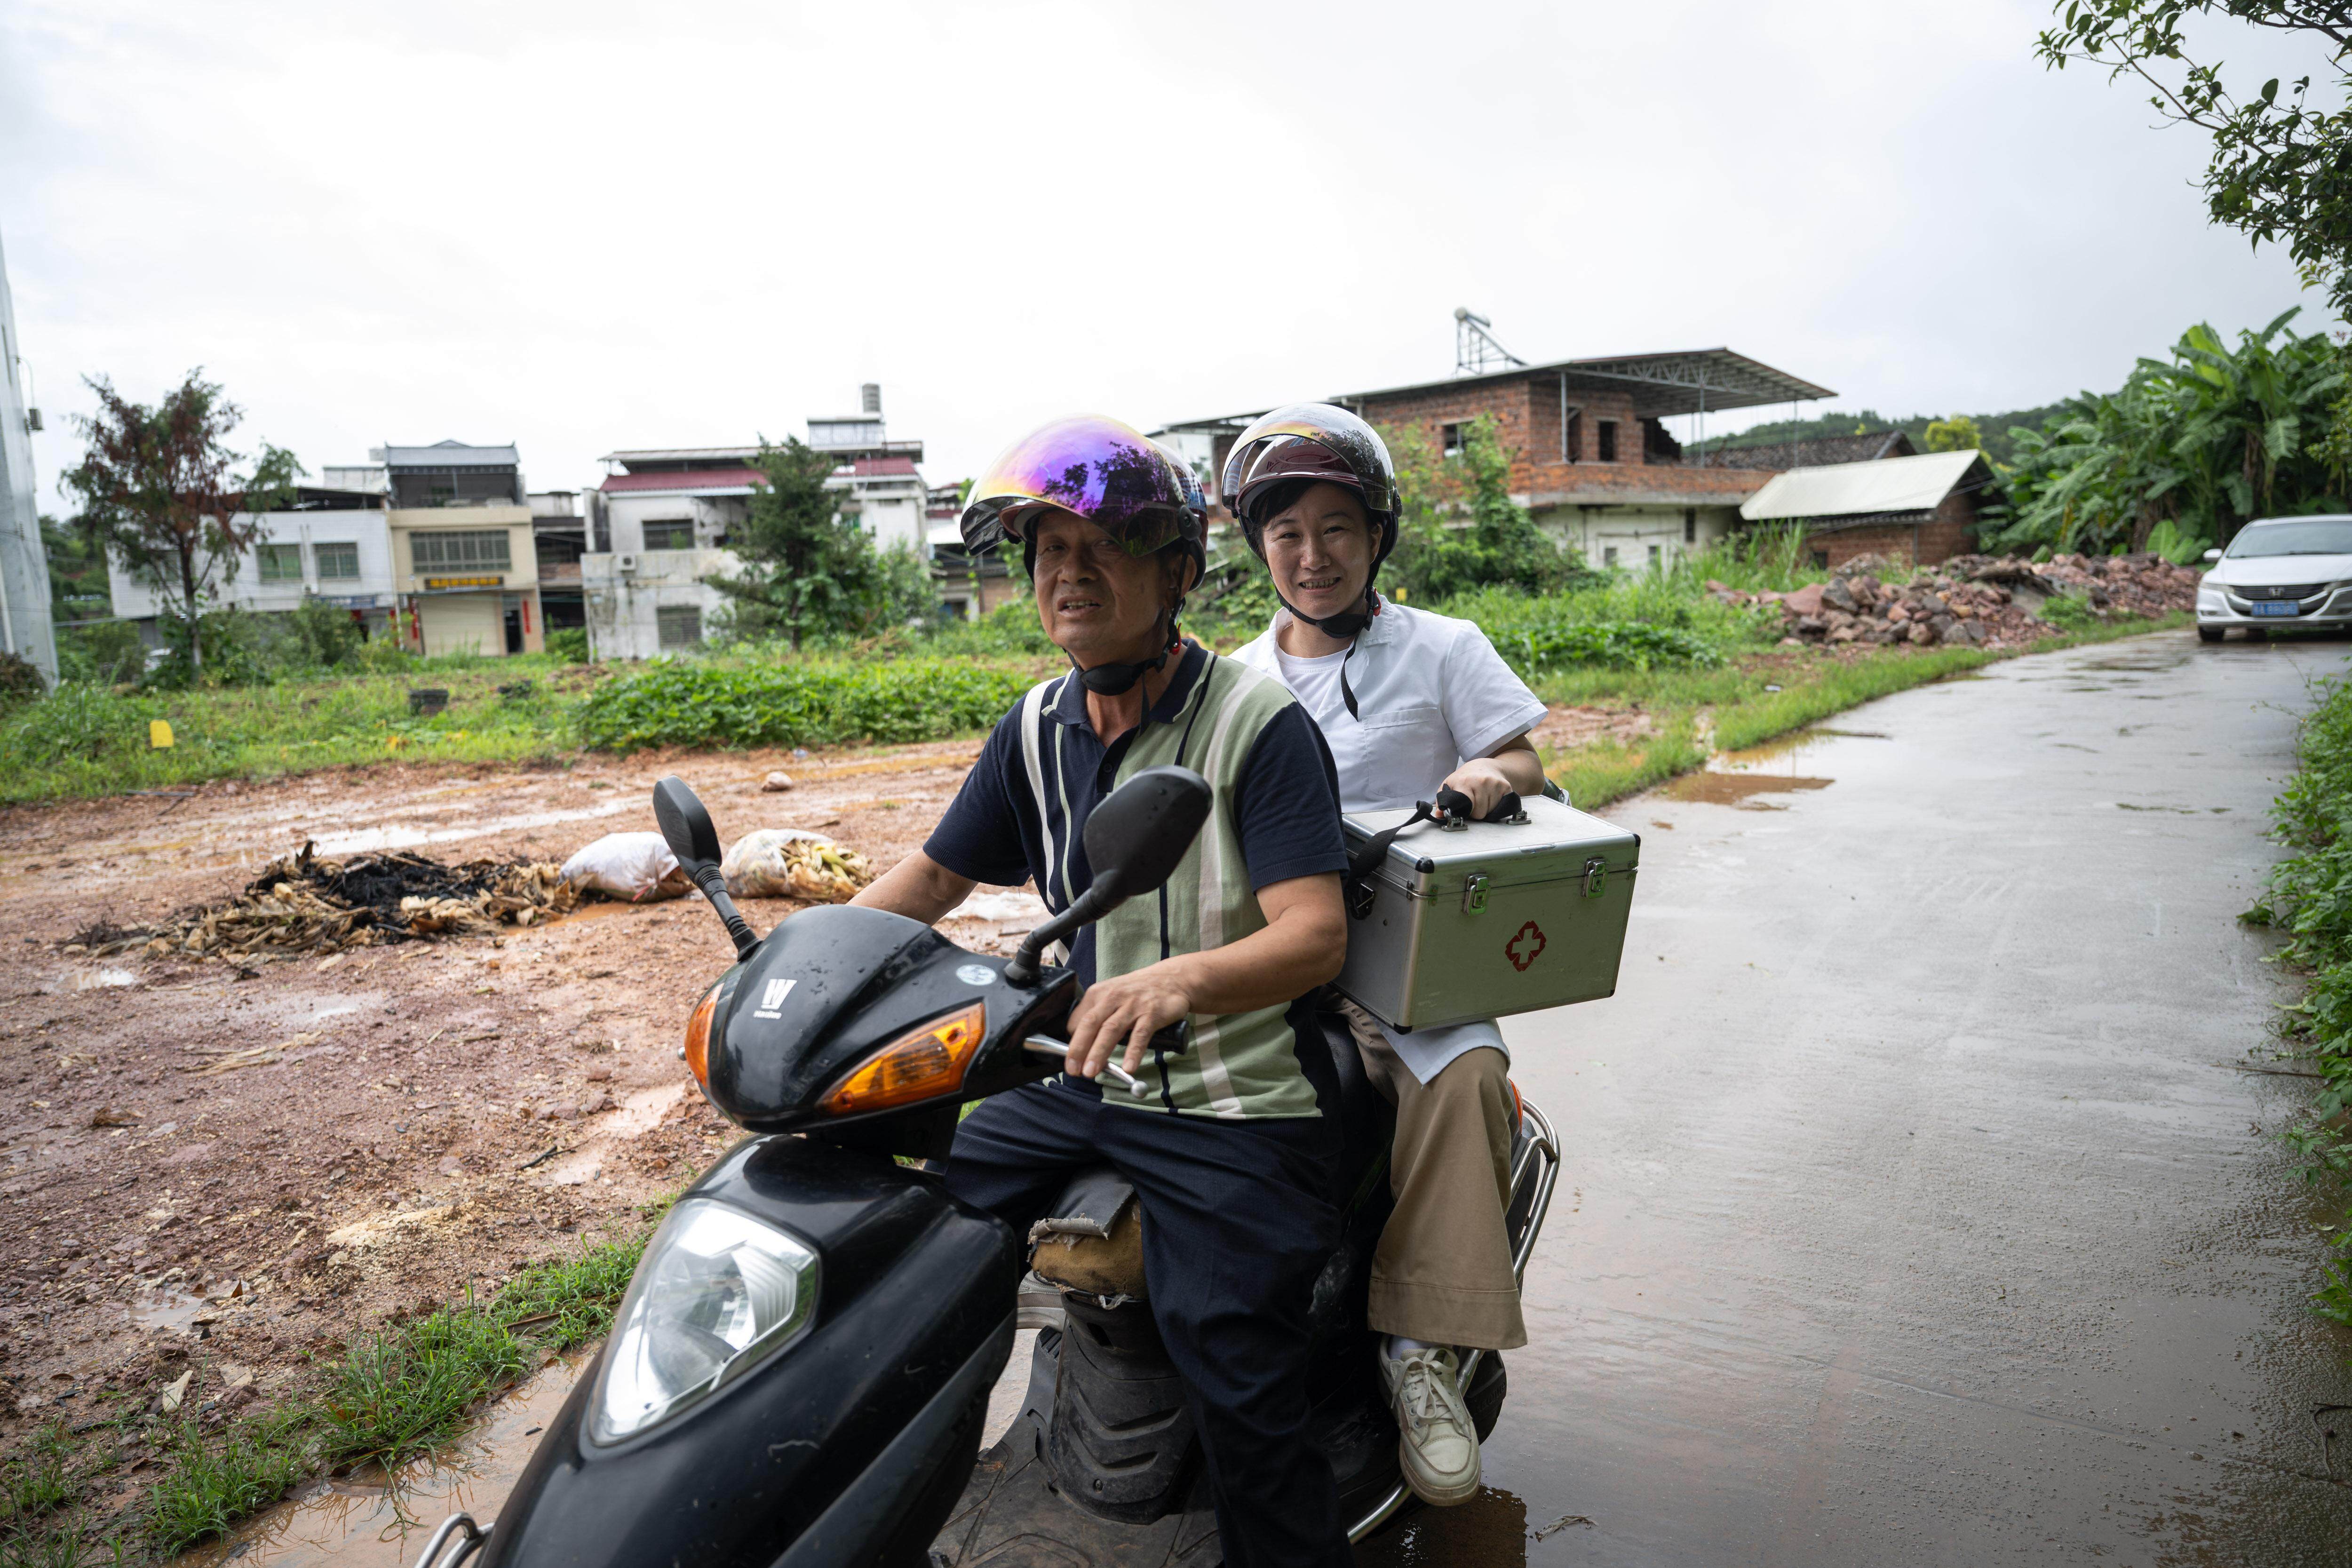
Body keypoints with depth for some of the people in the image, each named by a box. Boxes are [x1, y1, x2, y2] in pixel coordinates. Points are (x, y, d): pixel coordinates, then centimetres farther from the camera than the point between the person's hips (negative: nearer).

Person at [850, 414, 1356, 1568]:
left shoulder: (1262, 723, -14)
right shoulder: (1036, 728, 6)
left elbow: (1316, 935, -23)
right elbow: (933, 876, 13)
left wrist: (1177, 981, -42)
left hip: (1238, 1106, -6)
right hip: (1079, 1086, 6)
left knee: (1238, 1401, -16)